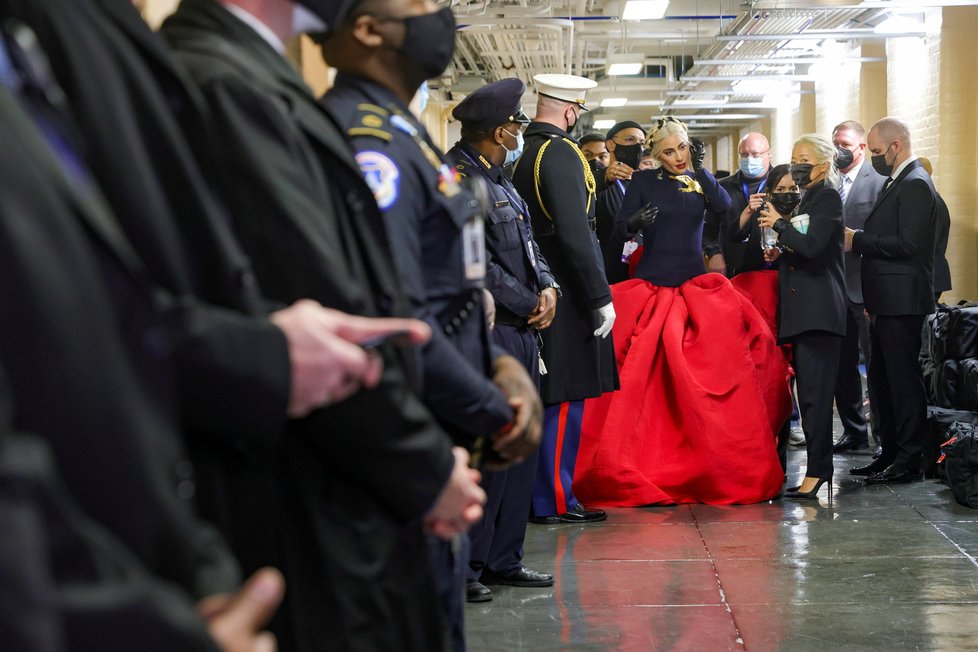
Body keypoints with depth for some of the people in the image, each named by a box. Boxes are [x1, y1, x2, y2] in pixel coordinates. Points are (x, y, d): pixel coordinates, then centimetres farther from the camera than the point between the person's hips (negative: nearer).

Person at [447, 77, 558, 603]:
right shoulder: (458, 179, -13)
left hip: (520, 332, 10)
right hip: (486, 331, -10)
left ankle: (502, 559, 21)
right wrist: (529, 304, -10)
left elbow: (526, 247, 20)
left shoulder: (498, 180, 18)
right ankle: (463, 567, 1)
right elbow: (475, 267, -19)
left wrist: (548, 288, 1)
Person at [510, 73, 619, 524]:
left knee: (550, 398, 15)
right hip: (566, 294, -9)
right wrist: (600, 297, -19)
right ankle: (554, 501, 1)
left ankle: (543, 491, 22)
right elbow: (575, 234, -22)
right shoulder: (561, 153, -16)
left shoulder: (521, 153, 11)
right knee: (564, 400, -3)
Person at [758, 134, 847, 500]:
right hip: (801, 310, 9)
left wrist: (779, 225, -7)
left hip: (819, 310, -9)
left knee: (815, 391, -10)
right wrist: (779, 253, 7)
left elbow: (812, 246, -18)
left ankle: (817, 470, -10)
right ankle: (818, 467, 12)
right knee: (810, 391, 8)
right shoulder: (804, 200, 20)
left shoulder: (827, 197, -6)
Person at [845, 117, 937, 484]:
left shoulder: (915, 184, -14)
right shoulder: (896, 182, 17)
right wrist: (871, 300, 17)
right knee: (882, 382, 14)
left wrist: (857, 240, -14)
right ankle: (891, 453, 22)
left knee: (904, 381, -4)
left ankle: (908, 461, 2)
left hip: (903, 302, -10)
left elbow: (907, 244, -22)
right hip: (886, 302, 10)